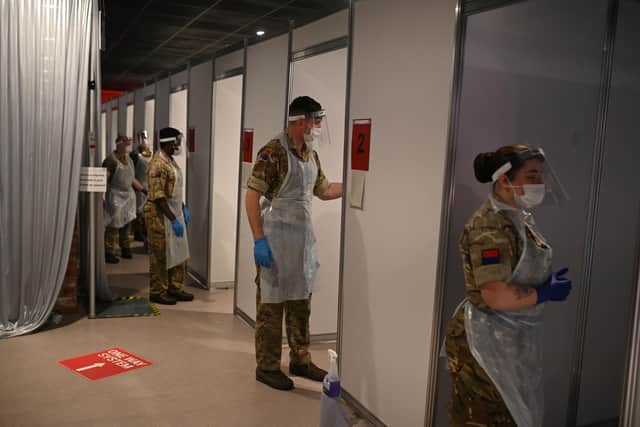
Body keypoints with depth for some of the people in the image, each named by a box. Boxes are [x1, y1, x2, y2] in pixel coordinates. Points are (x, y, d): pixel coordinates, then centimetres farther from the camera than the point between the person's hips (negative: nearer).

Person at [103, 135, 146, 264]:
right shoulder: (111, 160, -15)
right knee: (113, 226, -4)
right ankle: (108, 253, 6)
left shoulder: (129, 160, 12)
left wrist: (144, 190, 19)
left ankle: (125, 250, 29)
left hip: (128, 196, 8)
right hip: (116, 197, -8)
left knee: (127, 224, 16)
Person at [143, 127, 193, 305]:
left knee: (179, 252, 13)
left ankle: (175, 288, 23)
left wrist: (183, 209, 15)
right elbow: (158, 196, -22)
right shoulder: (158, 164, -18)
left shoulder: (171, 161, 12)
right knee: (161, 255, 1)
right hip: (160, 215, -9)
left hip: (174, 212, 9)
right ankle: (157, 292, 13)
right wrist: (173, 219, -23)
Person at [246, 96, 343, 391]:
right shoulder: (274, 151, -15)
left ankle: (300, 361, 31)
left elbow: (324, 191, 20)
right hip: (276, 240, -8)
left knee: (301, 303, 16)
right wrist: (259, 239, -21)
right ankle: (267, 367, 18)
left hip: (304, 239, 8)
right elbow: (252, 195, -16)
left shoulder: (311, 155, 10)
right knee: (271, 304, 4)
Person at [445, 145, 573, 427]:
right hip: (488, 343, -10)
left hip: (514, 340, 10)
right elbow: (496, 296, -28)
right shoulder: (490, 227, -23)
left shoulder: (519, 218, 7)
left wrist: (549, 282, 0)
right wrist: (546, 293, -15)